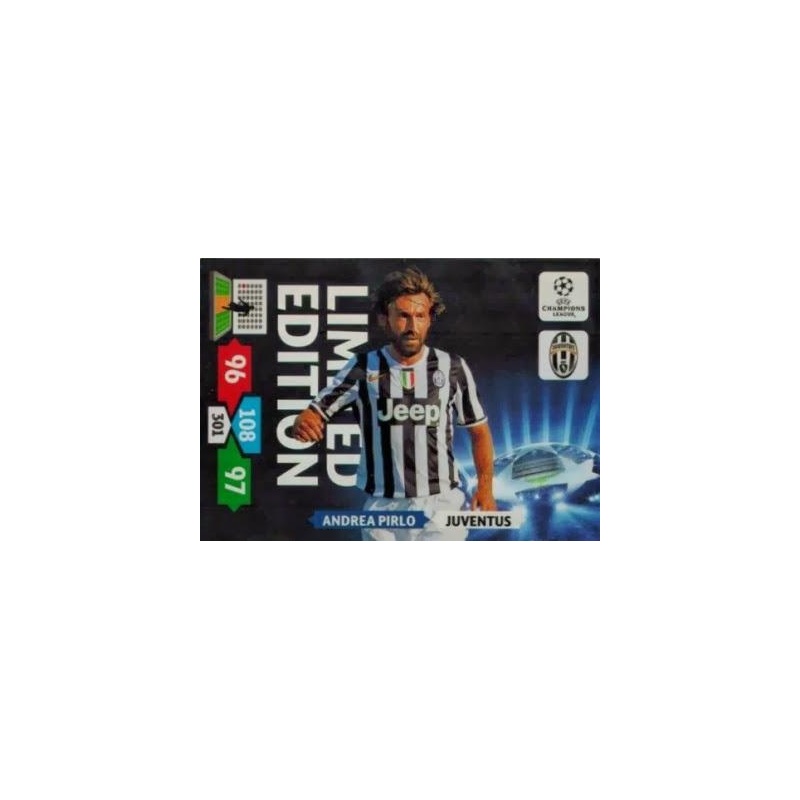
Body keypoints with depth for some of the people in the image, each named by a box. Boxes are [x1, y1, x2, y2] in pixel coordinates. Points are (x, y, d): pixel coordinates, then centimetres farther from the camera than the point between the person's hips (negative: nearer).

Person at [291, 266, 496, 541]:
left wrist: (485, 487, -2)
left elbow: (479, 430, 8)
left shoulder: (452, 368, -2)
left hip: (441, 506, -1)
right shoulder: (363, 368, -3)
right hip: (383, 508, 1)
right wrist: (303, 424, -27)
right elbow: (313, 415, -3)